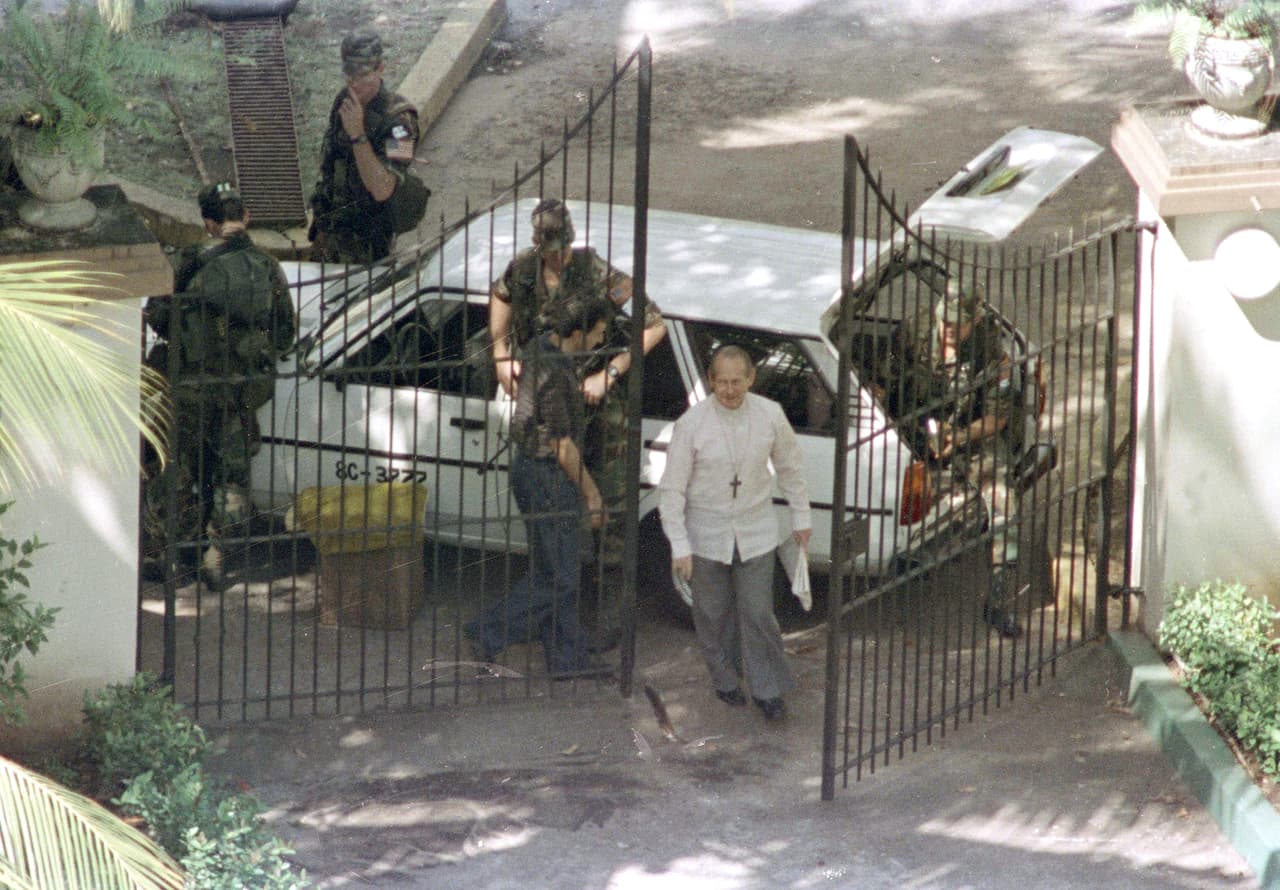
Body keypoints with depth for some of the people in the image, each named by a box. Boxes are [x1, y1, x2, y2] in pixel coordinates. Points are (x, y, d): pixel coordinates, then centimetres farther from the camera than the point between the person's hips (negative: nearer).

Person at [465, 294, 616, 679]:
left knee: (556, 571, 15)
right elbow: (562, 445, -21)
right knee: (557, 576, 0)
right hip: (546, 477, -10)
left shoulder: (543, 346, 4)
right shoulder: (552, 374, -26)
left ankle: (566, 658, 21)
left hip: (531, 464, 10)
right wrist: (592, 493, -11)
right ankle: (488, 633, 8)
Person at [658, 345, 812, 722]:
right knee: (714, 613, 11)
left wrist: (801, 517, 13)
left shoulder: (770, 415, -10)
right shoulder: (692, 423, -17)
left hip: (755, 531, 1)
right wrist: (679, 545, -13)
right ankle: (725, 679, 32)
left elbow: (789, 465, 7)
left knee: (758, 613, -2)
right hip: (707, 532, -1)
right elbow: (672, 488, -11)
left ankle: (768, 690, 12)